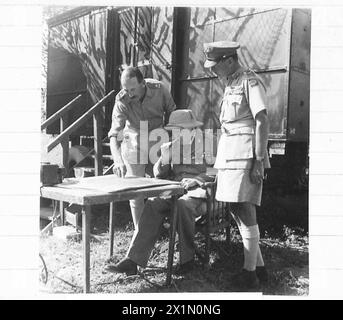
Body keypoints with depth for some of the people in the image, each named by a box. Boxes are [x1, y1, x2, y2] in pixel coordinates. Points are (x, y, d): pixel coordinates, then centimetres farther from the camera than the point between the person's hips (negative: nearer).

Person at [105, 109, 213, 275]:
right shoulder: (172, 148, 19)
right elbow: (159, 175, 15)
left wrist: (196, 179, -18)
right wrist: (164, 157, -4)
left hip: (198, 192, -4)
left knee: (182, 204, -37)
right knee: (153, 204, -26)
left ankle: (188, 258, -19)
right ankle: (132, 260, -32)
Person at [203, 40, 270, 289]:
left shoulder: (250, 82, -7)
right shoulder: (231, 85, 20)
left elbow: (262, 122, -15)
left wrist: (259, 161, -20)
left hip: (246, 155, -10)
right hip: (230, 156, 10)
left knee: (245, 212, -6)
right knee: (237, 211, 11)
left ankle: (250, 273, 5)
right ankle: (259, 266, 22)